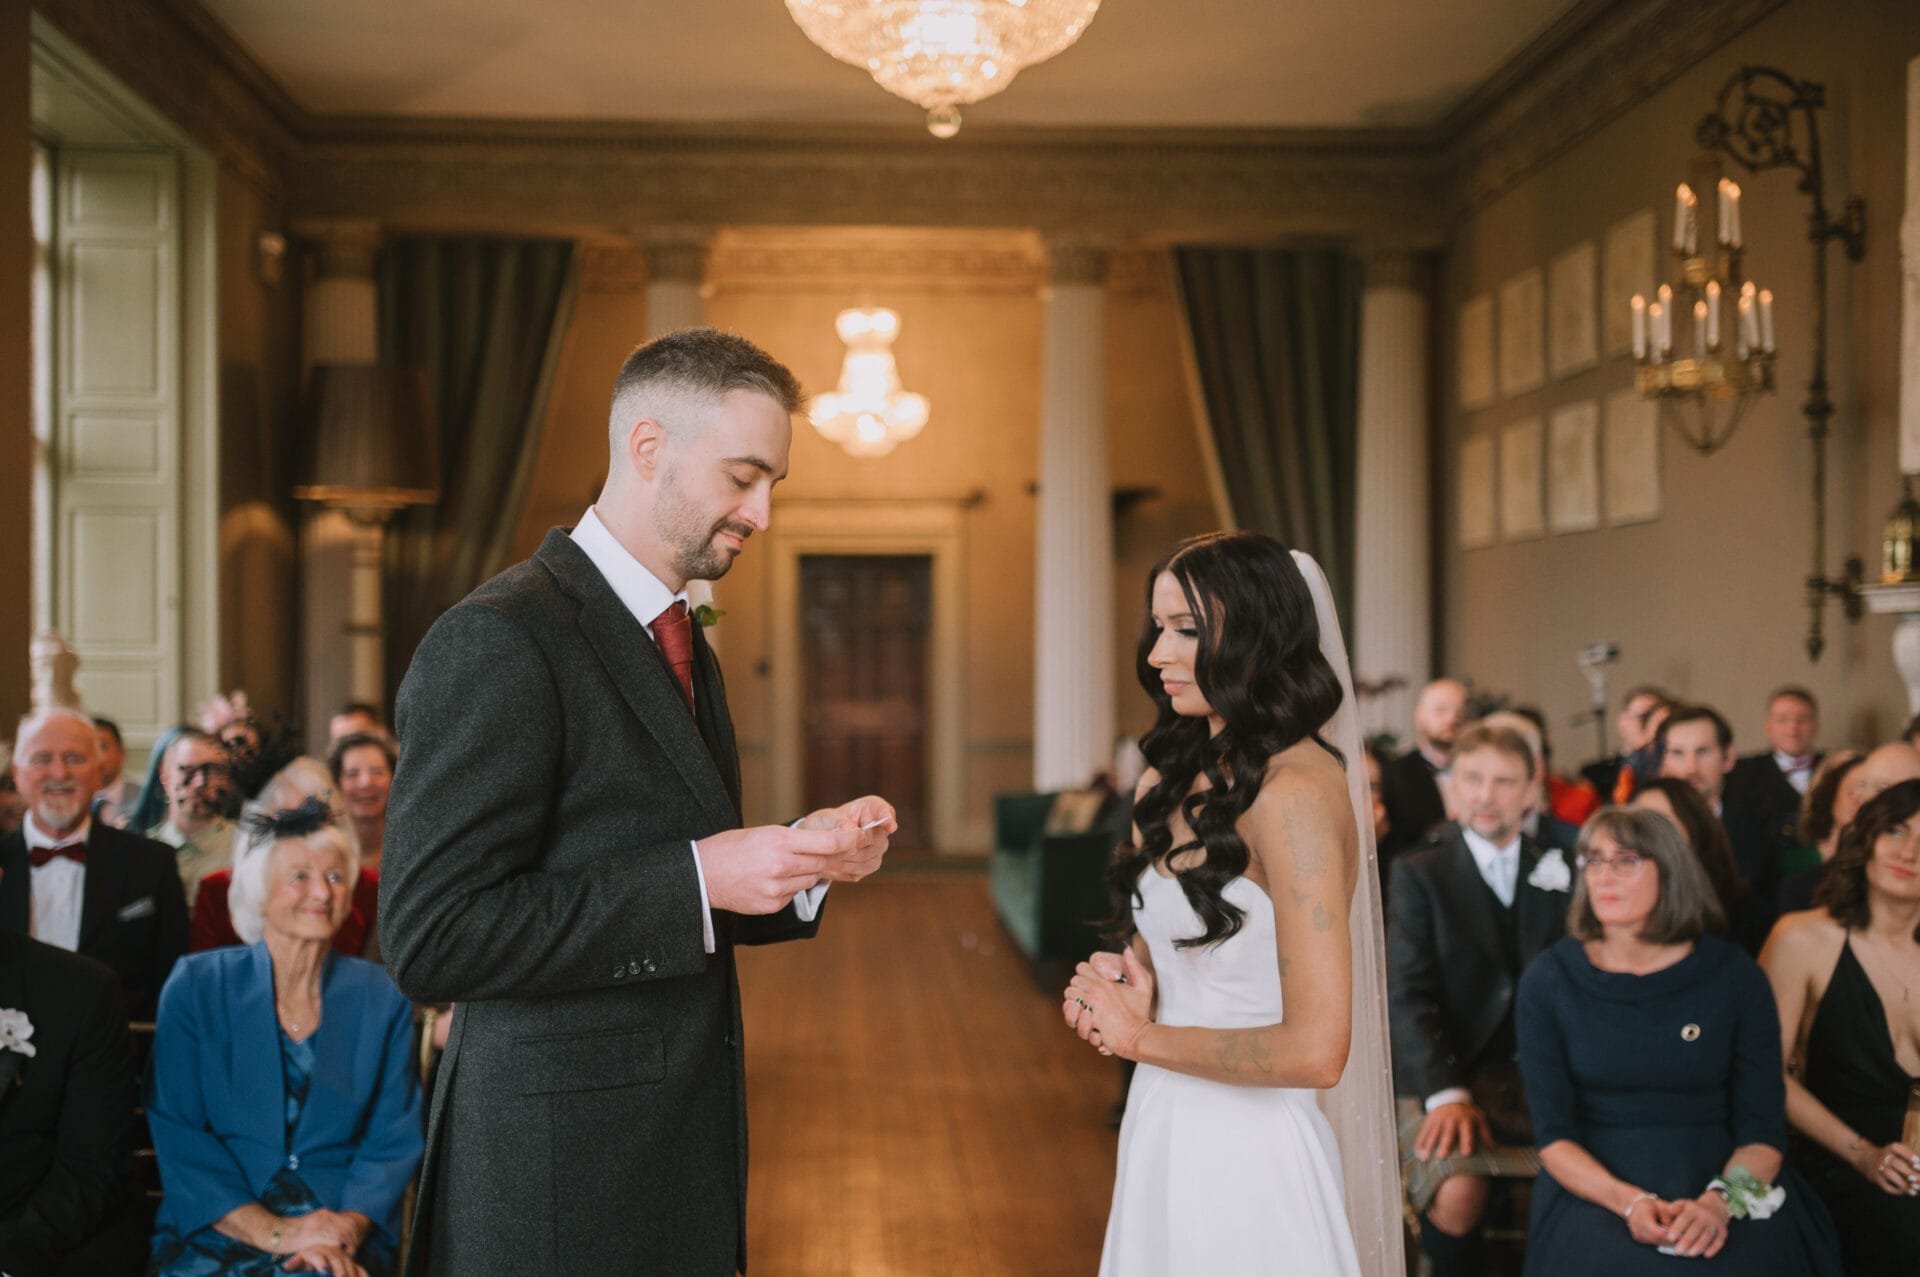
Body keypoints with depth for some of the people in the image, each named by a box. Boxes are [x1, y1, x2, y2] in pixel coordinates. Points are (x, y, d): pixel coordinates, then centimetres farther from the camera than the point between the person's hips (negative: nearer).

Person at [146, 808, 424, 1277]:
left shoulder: (383, 998, 8)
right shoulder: (196, 985, 4)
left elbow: (394, 1142, 6)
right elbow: (176, 1134, -2)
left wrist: (345, 1233, -13)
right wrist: (275, 1233, -13)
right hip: (215, 1234, 0)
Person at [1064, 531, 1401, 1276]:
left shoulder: (1295, 792, -19)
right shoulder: (1179, 779, 6)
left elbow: (1314, 1049, -23)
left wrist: (1142, 1038, -11)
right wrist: (1132, 994, -1)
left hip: (1247, 1159, -8)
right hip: (1163, 1138, 8)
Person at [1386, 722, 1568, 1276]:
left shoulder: (1558, 872, 14)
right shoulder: (1418, 874, 4)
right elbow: (1408, 996, -7)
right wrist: (1445, 1095, -18)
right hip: (1446, 1078, -2)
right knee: (1457, 1194, -30)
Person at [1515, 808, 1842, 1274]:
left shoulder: (1735, 977, 3)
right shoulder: (1547, 982, 2)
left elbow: (1763, 1128, 0)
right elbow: (1553, 1134, -1)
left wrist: (1720, 1201, -19)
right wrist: (1629, 1202, -18)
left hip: (1715, 1180, 1)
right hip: (1595, 1190, -1)